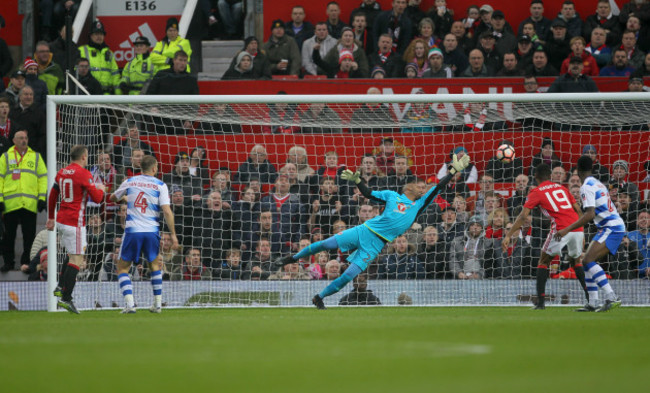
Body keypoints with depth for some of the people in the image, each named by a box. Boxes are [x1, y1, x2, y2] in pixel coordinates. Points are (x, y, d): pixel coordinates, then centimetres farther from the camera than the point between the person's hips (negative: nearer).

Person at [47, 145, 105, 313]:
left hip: (61, 220, 8)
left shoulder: (61, 173, 11)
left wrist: (51, 218, 29)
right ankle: (66, 298, -11)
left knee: (79, 250, 23)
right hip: (75, 222, -8)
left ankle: (61, 286, 13)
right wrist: (101, 189, 10)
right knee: (76, 258, -6)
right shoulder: (84, 174, -12)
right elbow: (97, 198, -12)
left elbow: (52, 197, 19)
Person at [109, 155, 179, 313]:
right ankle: (158, 303, 19)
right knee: (154, 264, 23)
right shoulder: (160, 185, 1)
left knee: (122, 268, 9)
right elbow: (167, 211, -7)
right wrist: (173, 235, -3)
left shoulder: (129, 182, 7)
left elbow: (113, 198, 24)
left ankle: (130, 303, -9)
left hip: (132, 231, -1)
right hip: (152, 232, 1)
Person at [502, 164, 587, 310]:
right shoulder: (561, 188, 22)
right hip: (577, 229, 5)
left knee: (543, 262, 11)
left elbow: (523, 216, -1)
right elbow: (578, 210, 20)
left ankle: (541, 302, 1)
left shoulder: (536, 192, 8)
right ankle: (590, 298, 16)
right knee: (576, 261, 26)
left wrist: (508, 236, 0)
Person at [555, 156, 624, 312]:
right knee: (587, 262, 11)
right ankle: (593, 303, 8)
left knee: (589, 260, -21)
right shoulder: (597, 184, 18)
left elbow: (590, 214, -23)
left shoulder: (587, 187, -12)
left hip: (611, 228, -10)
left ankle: (611, 297, -29)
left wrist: (567, 230, -23)